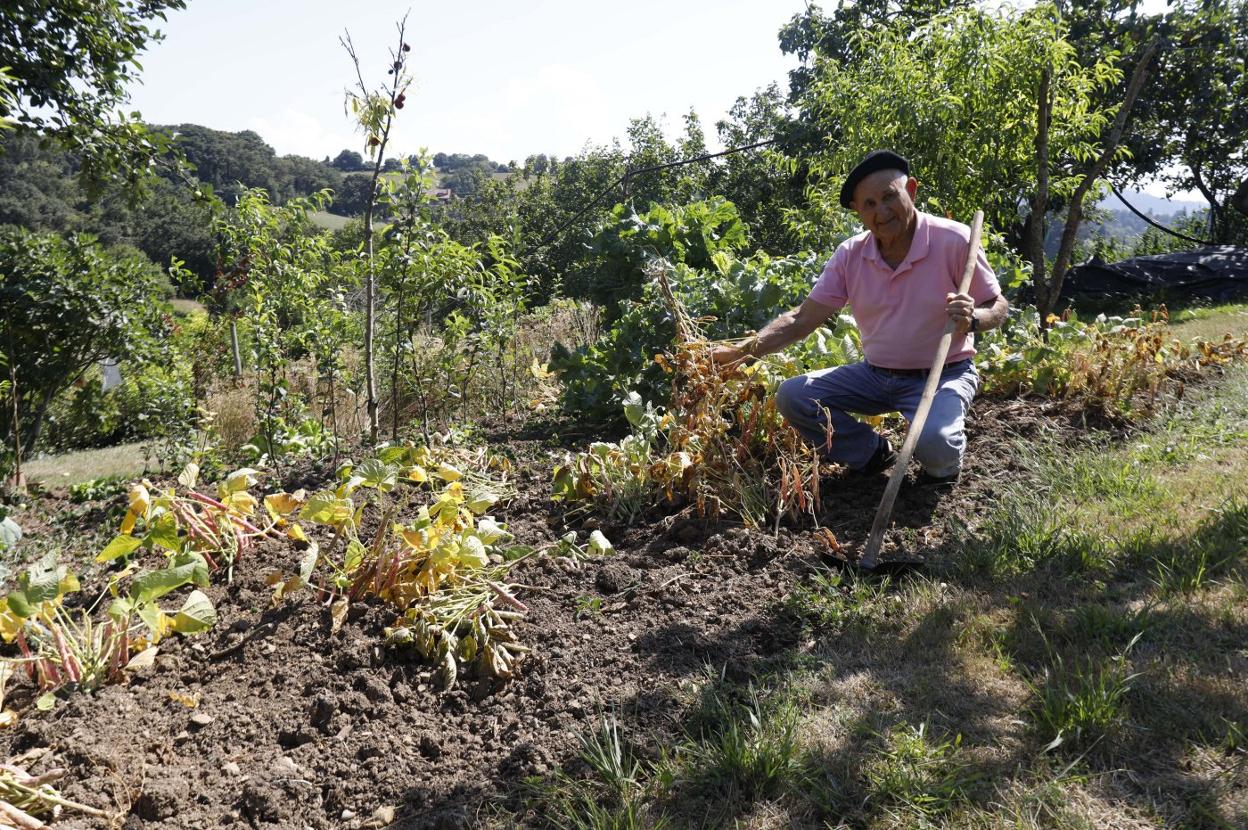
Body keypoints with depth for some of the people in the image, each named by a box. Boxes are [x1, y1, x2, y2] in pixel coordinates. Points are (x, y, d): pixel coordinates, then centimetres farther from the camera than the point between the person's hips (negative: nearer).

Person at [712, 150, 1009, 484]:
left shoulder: (953, 240, -15)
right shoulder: (850, 255, -5)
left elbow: (998, 307, -5)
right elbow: (802, 319, -4)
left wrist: (972, 318, -30)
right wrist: (744, 350, -18)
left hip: (942, 375, -4)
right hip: (875, 374, 4)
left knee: (935, 442, -35)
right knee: (792, 396, -13)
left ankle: (944, 464, 6)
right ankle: (874, 453, 7)